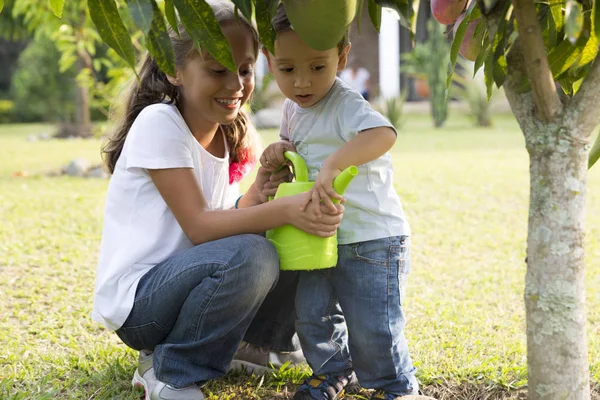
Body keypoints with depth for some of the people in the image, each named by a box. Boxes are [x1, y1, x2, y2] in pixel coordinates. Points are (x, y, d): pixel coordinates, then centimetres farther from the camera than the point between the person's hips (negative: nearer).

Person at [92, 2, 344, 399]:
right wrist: (284, 210, -35)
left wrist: (256, 197, -18)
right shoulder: (159, 123, -17)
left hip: (177, 282, 8)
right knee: (250, 257, -31)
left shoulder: (226, 136, 6)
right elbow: (199, 226, -23)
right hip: (134, 300, -8)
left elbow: (225, 222, 3)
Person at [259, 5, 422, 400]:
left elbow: (383, 133, -40)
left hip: (372, 238, -8)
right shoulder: (293, 109, 6)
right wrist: (279, 150, 2)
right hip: (322, 240, 8)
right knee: (312, 314, 15)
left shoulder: (346, 105, -20)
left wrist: (331, 165, -52)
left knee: (371, 326, -2)